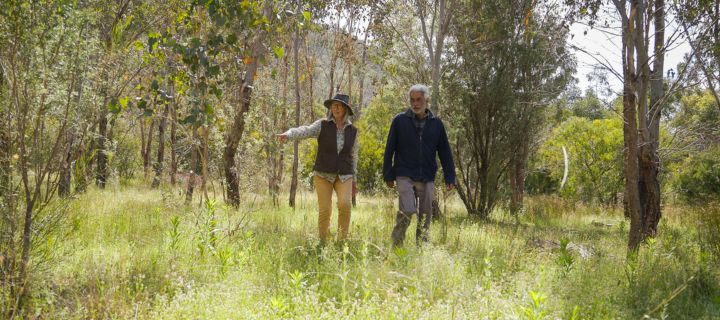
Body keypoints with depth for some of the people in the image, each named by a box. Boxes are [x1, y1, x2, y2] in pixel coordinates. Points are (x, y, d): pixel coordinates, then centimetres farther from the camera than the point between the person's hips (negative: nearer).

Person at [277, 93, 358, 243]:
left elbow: (353, 156, 12)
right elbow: (304, 131, -21)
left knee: (345, 204, -21)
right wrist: (288, 134, -42)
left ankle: (342, 240, -7)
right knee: (324, 211, -6)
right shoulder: (322, 125, -4)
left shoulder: (352, 130, 5)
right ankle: (323, 243, 12)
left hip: (344, 176, 1)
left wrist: (353, 180, 11)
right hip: (323, 174, -1)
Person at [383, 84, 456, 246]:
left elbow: (445, 153, 11)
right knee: (407, 211, -17)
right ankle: (396, 245, 0)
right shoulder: (400, 120, 3)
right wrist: (388, 175, -1)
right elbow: (389, 150, 4)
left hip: (427, 178, 3)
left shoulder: (436, 123, 9)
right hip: (405, 176, -3)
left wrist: (450, 178, 4)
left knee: (425, 216, 4)